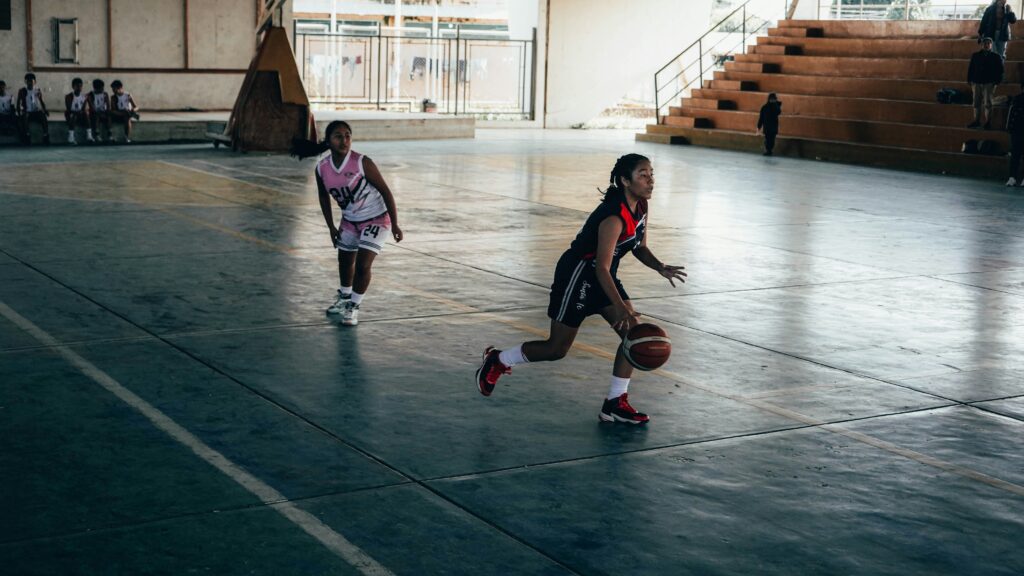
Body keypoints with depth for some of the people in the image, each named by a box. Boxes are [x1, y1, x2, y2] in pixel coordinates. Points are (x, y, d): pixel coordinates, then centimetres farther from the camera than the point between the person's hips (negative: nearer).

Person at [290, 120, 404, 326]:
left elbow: (385, 192, -19)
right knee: (345, 261, 21)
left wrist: (395, 224, -16)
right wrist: (331, 227, 8)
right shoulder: (322, 168, -13)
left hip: (376, 219, -5)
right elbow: (324, 197, 6)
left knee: (363, 265, -14)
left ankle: (354, 306, 7)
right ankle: (345, 297, 48)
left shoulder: (362, 163, -28)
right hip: (349, 221, 5)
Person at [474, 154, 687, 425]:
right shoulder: (614, 217, -30)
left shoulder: (641, 207, -2)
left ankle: (615, 403, 4)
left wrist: (660, 267, -9)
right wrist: (620, 308, -40)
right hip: (577, 275, -9)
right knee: (557, 348, 2)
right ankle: (497, 360, 24)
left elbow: (640, 248, 11)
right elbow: (602, 268, -32)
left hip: (604, 277, 9)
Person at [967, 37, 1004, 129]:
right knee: (977, 103, 6)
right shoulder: (975, 56, 9)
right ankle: (977, 121, 13)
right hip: (977, 83, 3)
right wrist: (970, 80, 4)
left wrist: (997, 81, -6)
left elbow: (1000, 70, 3)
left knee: (987, 103, -4)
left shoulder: (996, 57, 3)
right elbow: (970, 69, 11)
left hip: (989, 83, -3)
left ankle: (988, 122, 0)